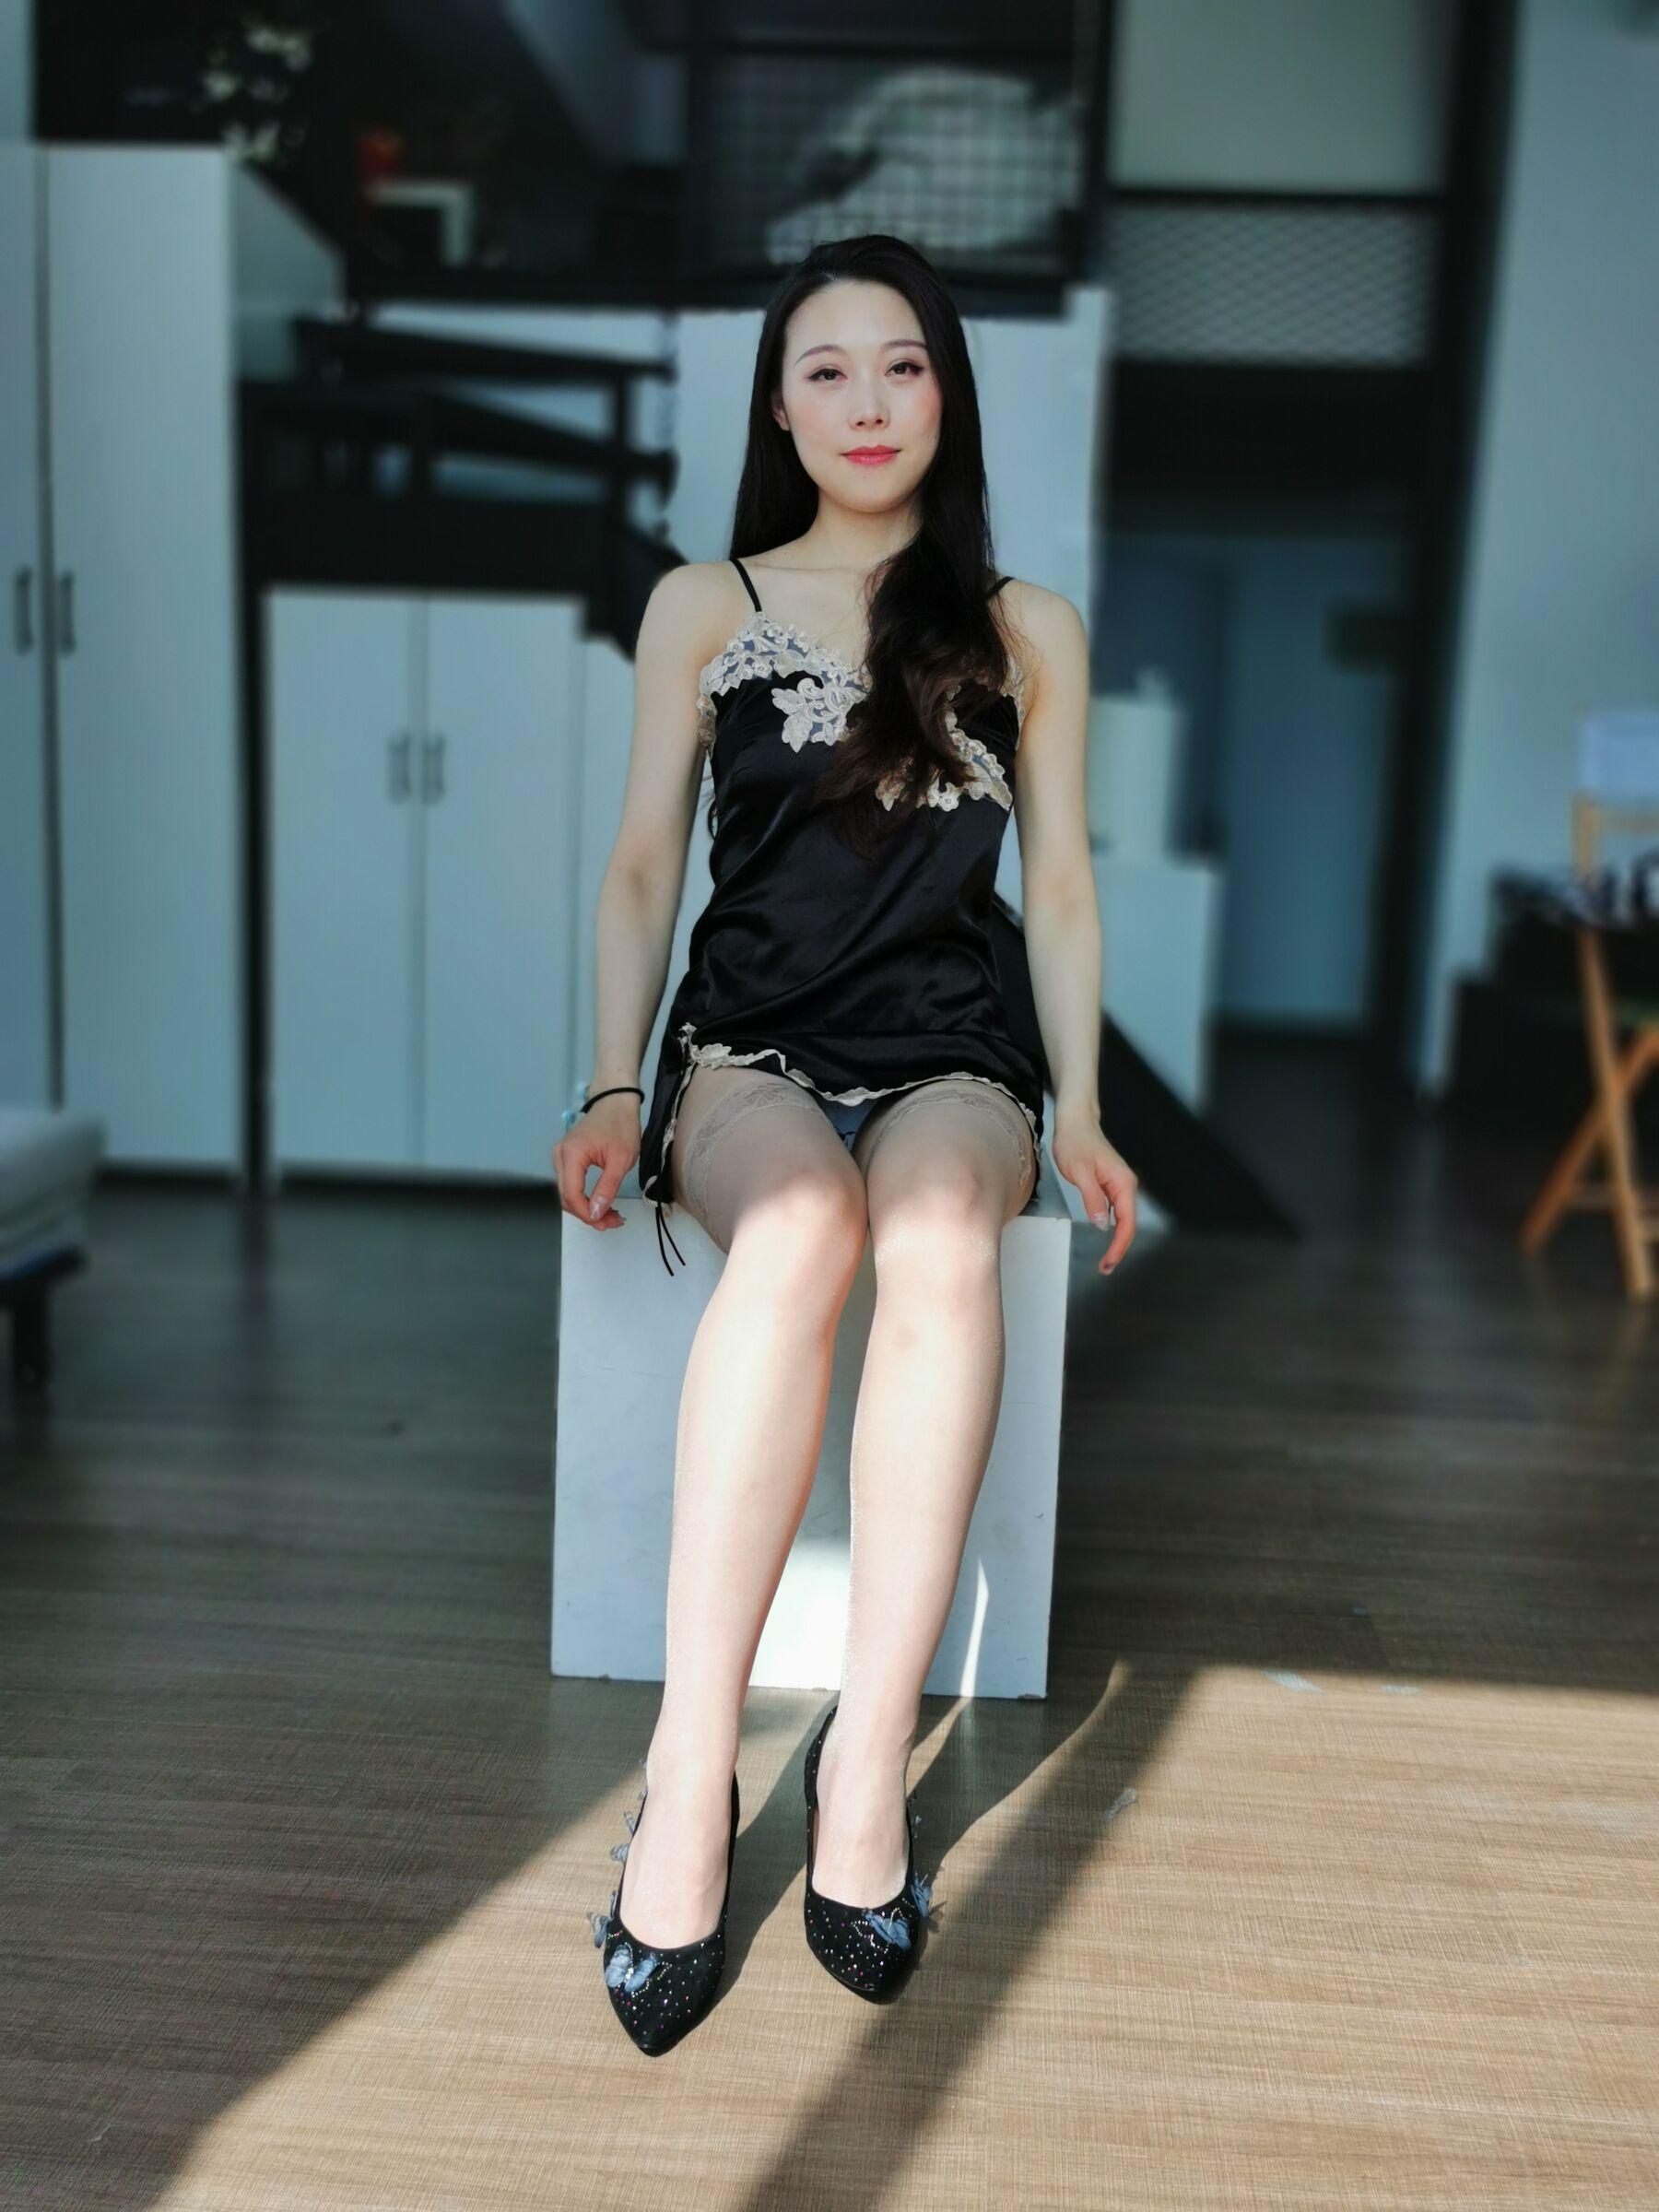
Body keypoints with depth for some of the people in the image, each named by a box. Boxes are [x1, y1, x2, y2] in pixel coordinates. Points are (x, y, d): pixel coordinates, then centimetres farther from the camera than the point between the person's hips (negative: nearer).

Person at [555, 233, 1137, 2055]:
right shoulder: (703, 607, 14)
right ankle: (691, 1777, -34)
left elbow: (1060, 886, 12)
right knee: (801, 1227, -37)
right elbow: (644, 869, 11)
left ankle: (866, 1758, -30)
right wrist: (613, 1087, -2)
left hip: (948, 1057, 1)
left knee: (939, 1238, -36)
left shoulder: (1026, 630, 15)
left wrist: (1079, 1112, -1)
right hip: (748, 1050, 0)